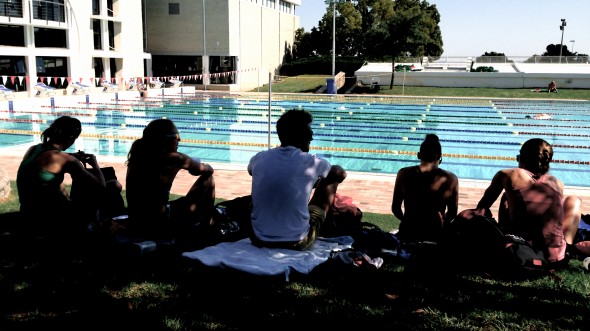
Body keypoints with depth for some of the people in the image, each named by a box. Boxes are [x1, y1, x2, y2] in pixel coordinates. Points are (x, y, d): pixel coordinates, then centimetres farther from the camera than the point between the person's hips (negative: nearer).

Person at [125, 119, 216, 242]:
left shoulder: (137, 157, 4)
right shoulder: (174, 159, -12)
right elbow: (208, 170, 4)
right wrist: (193, 164, 27)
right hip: (161, 228, -7)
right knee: (207, 180, 8)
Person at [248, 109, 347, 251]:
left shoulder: (259, 159, -3)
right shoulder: (311, 163, -11)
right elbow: (342, 174, 11)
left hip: (259, 239, 3)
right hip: (297, 242, -3)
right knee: (330, 179, 12)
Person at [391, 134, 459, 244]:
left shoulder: (404, 174, -9)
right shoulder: (450, 179, -11)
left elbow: (395, 209, 0)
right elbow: (452, 214, 0)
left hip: (408, 234, 1)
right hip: (436, 235, 0)